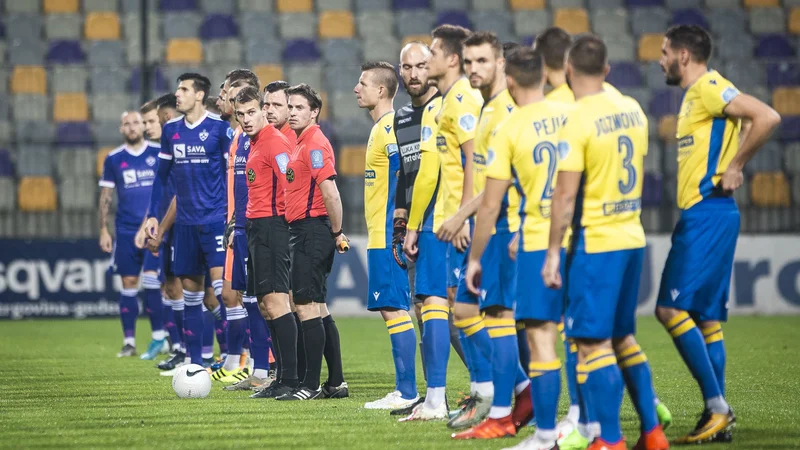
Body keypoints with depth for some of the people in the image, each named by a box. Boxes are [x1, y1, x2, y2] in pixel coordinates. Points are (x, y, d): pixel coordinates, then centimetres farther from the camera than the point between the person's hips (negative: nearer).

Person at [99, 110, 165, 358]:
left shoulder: (159, 153, 2)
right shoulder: (113, 159, 6)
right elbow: (105, 196, 10)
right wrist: (103, 230, 5)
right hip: (126, 230, 2)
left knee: (151, 279, -12)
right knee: (128, 284, 3)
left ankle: (159, 335, -4)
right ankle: (129, 341, 8)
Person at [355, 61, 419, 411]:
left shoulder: (390, 128, -14)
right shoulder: (381, 127, 17)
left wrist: (397, 232, -22)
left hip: (387, 238, -10)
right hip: (381, 237, 10)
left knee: (394, 309, -9)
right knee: (391, 309, 10)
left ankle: (406, 392, -9)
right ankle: (404, 391, 12)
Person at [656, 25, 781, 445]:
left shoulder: (709, 88, -12)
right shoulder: (696, 94, 18)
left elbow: (767, 117, -23)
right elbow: (744, 125, 29)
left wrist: (735, 167, -17)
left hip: (706, 215, -10)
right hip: (700, 215, 10)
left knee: (672, 308, -14)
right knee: (705, 316, 10)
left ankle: (717, 406, -14)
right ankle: (718, 417, 11)